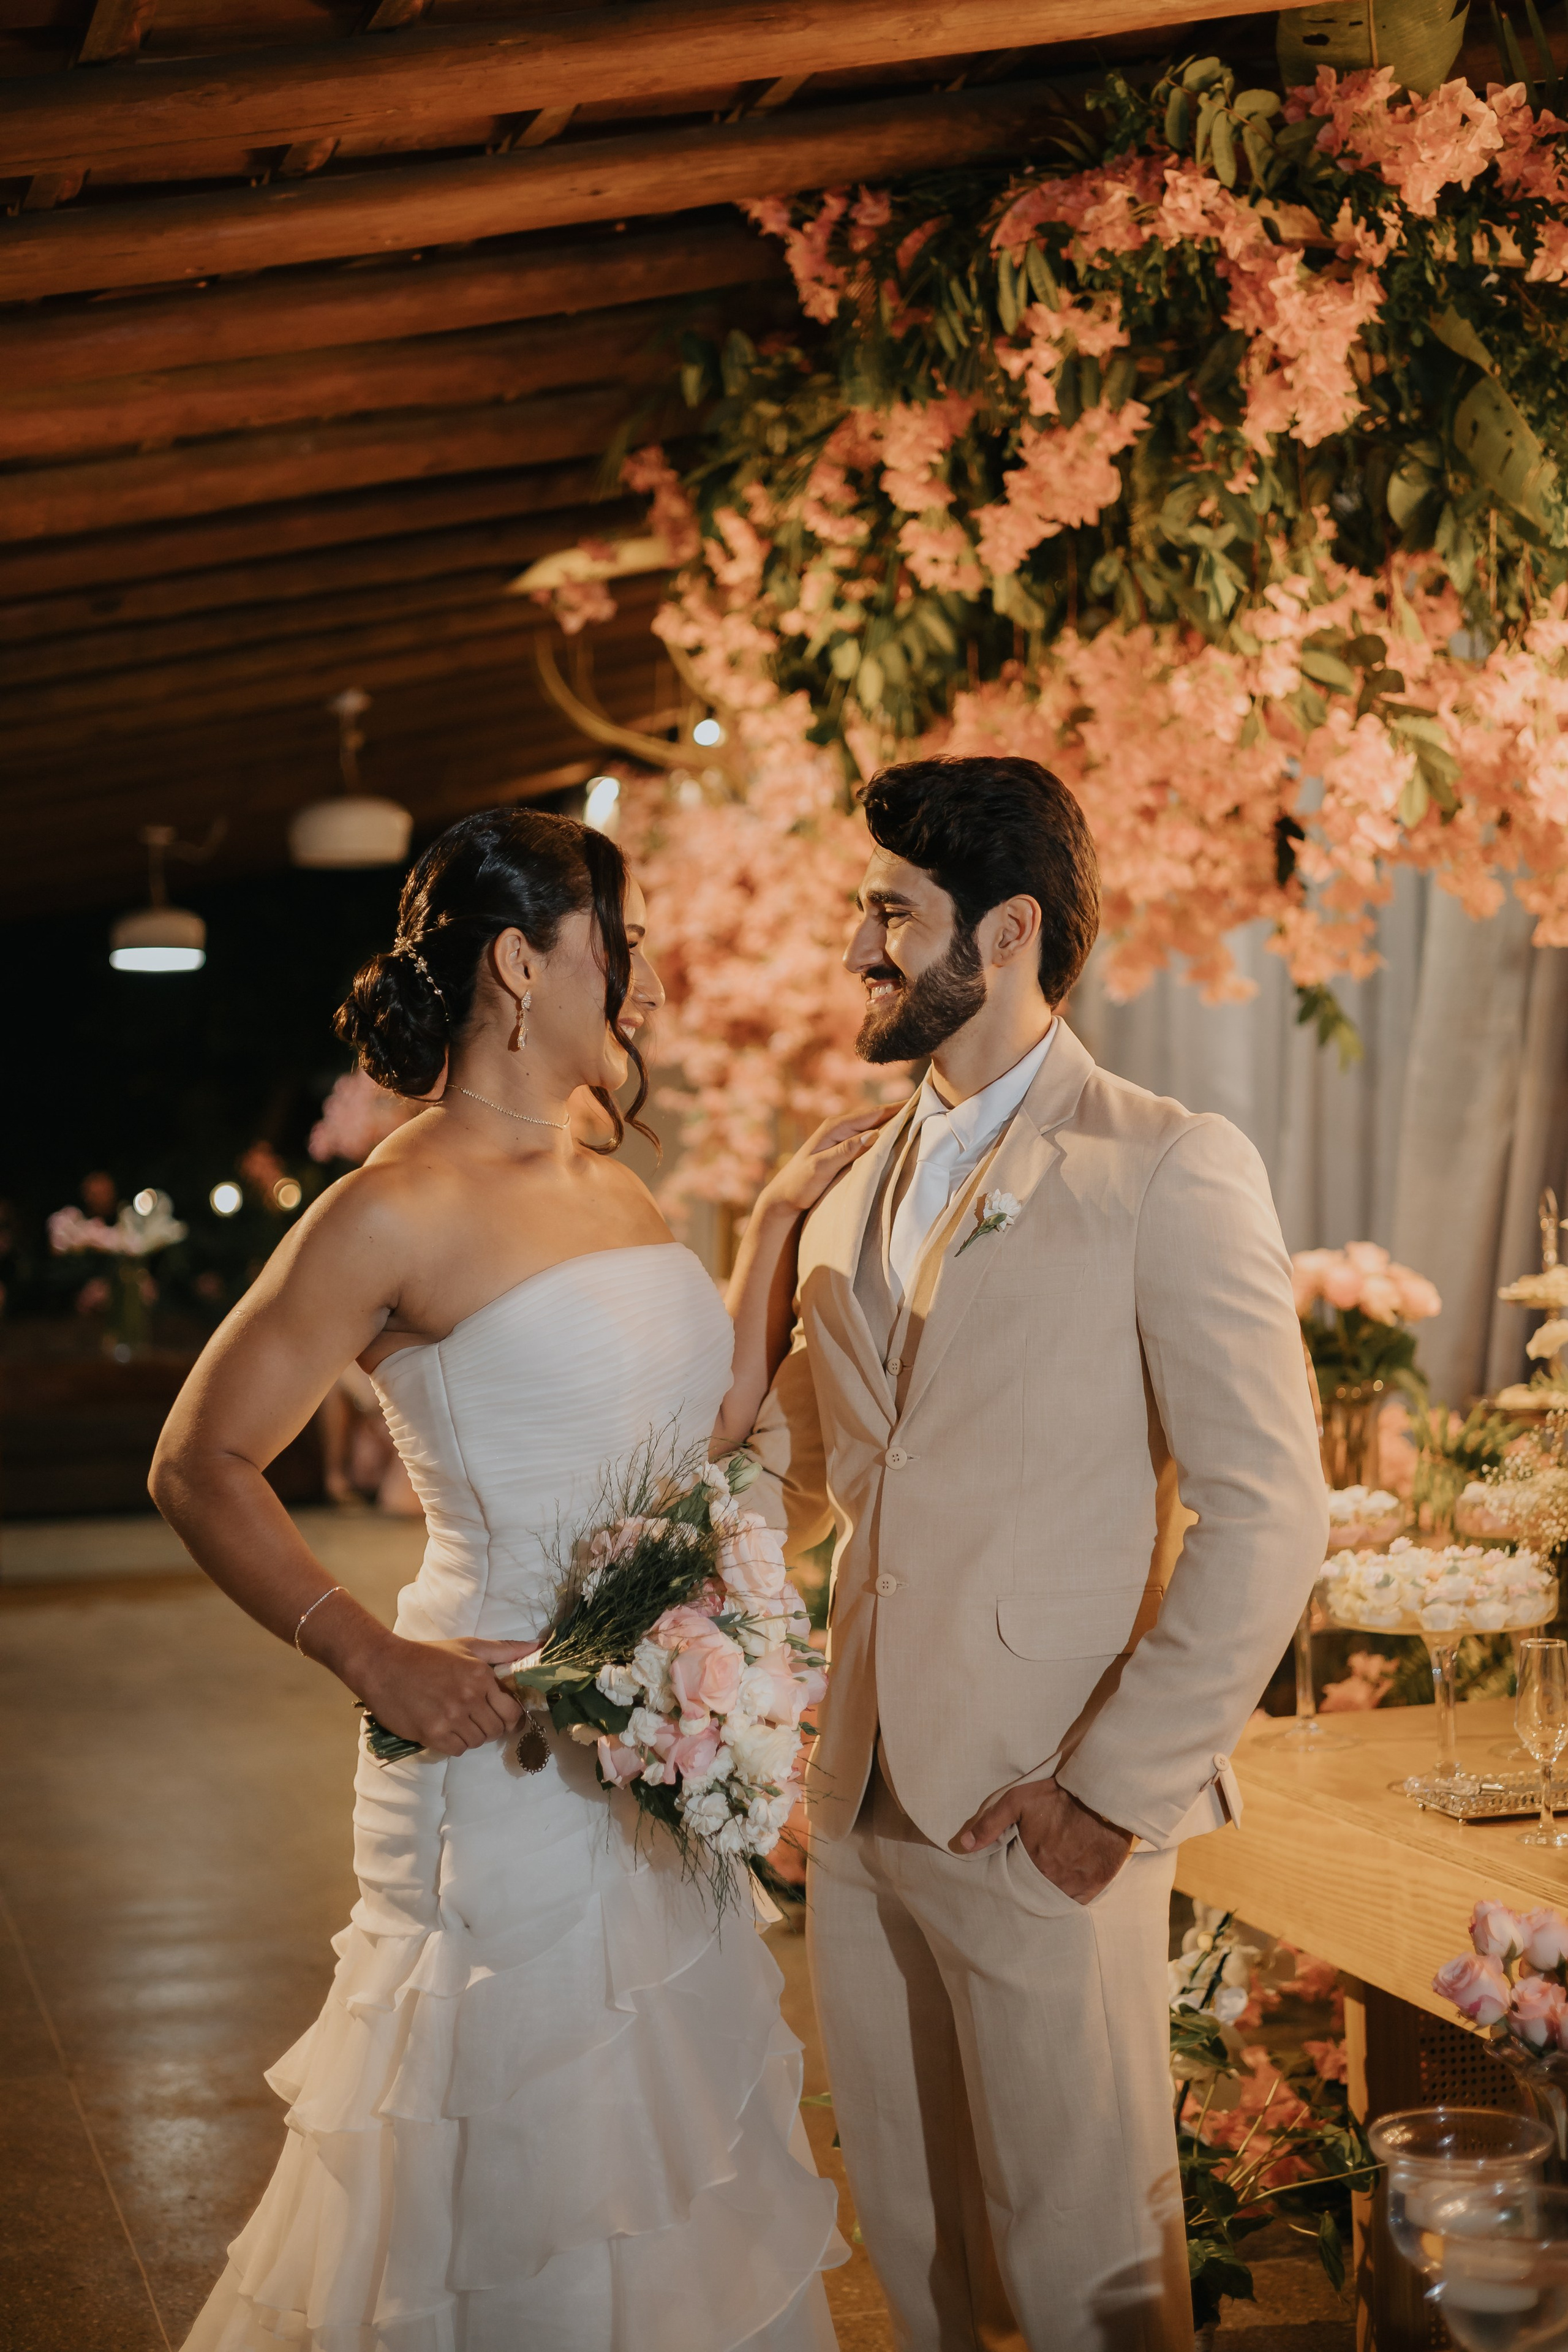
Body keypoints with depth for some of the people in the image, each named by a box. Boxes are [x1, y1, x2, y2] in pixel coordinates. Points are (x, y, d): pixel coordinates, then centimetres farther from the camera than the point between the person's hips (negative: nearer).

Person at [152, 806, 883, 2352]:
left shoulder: (613, 1188, 9)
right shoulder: (398, 1211, -15)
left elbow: (713, 1418, 13)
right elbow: (200, 1469, -12)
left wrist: (781, 1220, 10)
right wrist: (375, 1660, -19)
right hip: (511, 1747, -8)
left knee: (669, 2140, 18)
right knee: (519, 2180, 7)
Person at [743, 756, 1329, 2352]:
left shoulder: (1168, 1170, -8)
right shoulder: (851, 1195, 14)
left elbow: (1268, 1516, -13)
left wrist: (1112, 1793, -14)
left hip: (1040, 1817, -6)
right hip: (863, 1803, 6)